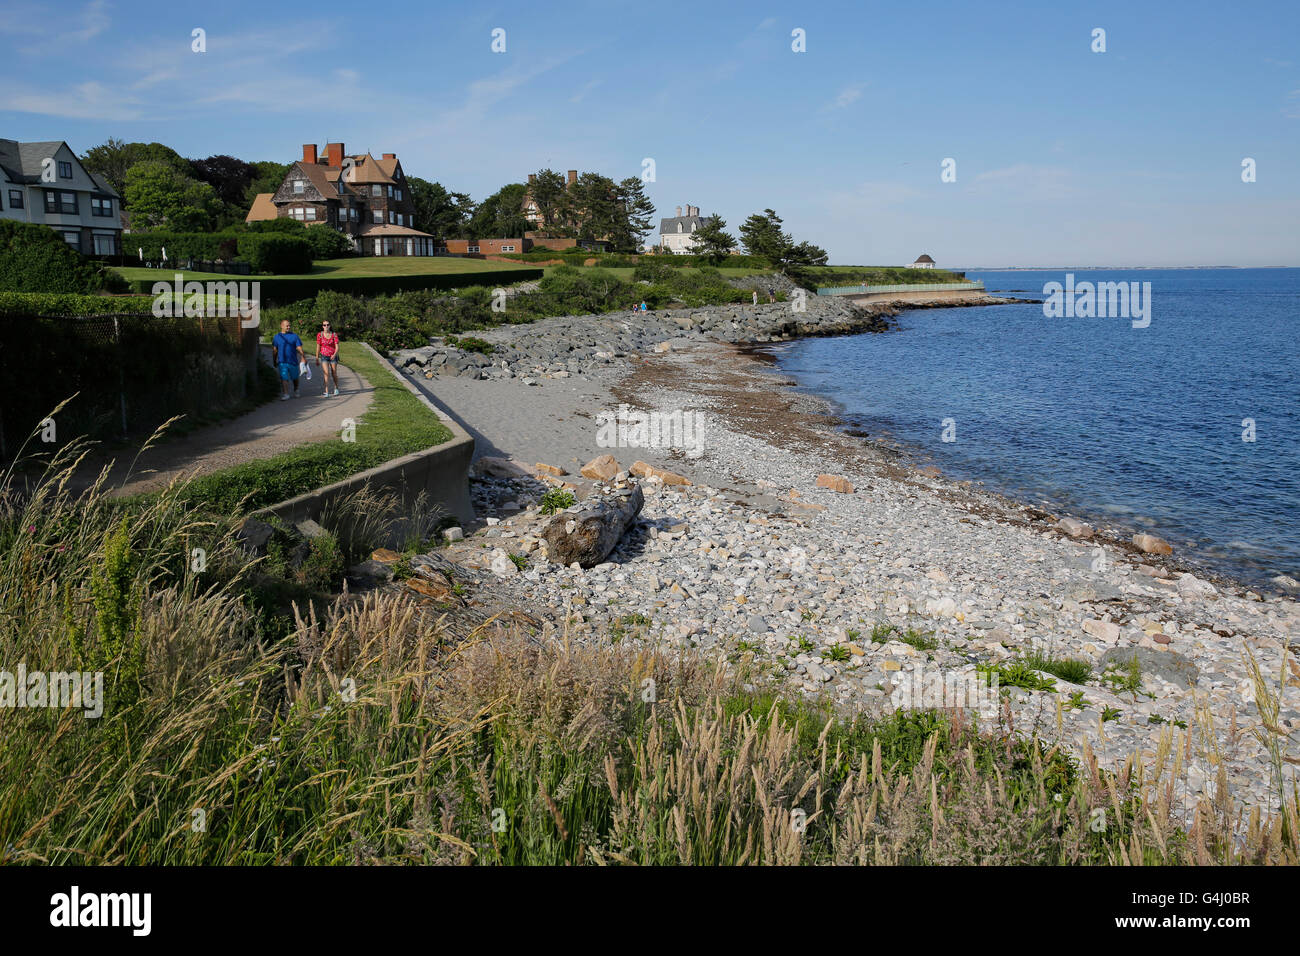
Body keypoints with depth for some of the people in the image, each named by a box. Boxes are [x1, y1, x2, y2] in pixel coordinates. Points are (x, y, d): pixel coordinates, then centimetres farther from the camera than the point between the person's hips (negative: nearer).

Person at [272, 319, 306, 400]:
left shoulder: (294, 336, 2)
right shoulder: (277, 337, 5)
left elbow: (299, 348, 0)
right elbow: (275, 350, 12)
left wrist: (303, 357, -9)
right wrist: (275, 361, 15)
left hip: (293, 361, 0)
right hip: (282, 362, 0)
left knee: (295, 377, 13)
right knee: (284, 378, -10)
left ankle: (296, 391, 36)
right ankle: (285, 395, -11)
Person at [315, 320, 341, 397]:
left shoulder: (334, 334, -6)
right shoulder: (319, 334, -3)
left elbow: (337, 347, -10)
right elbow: (318, 347, 2)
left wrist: (335, 354, -28)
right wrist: (317, 359, 4)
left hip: (333, 356, 0)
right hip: (324, 356, 0)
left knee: (334, 374, 11)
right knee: (326, 373, -15)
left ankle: (336, 388, 37)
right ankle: (326, 391, -15)